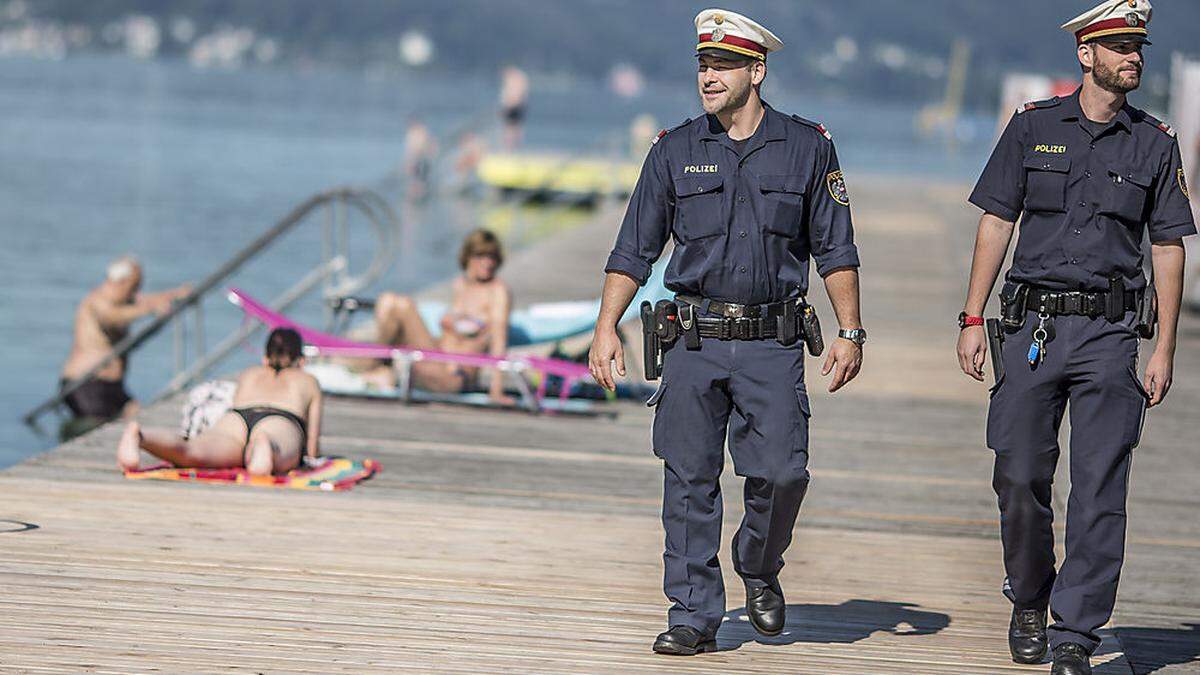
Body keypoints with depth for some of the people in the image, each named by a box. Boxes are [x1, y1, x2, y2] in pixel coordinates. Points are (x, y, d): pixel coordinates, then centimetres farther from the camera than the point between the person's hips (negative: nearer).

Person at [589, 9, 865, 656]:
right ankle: (694, 615, 5)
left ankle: (759, 568, 20)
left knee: (781, 471, -9)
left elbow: (835, 249, 8)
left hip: (772, 343, -1)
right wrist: (606, 326, -3)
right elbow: (634, 250, 7)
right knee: (690, 480, -2)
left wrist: (850, 332, 1)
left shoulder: (807, 147, 4)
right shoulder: (675, 151, 5)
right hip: (694, 340, 1)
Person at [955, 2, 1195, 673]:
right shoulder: (1033, 126, 5)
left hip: (1110, 333, 0)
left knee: (1100, 491, -6)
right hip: (1033, 327, 0)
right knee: (1020, 478, 3)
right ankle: (1029, 603, 27)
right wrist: (973, 320, 0)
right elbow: (996, 222, 6)